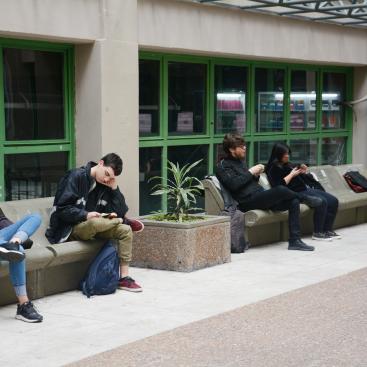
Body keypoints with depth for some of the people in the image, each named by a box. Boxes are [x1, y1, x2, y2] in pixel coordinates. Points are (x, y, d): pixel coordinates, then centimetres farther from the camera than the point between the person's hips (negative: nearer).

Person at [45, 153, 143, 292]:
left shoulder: (105, 185, 7)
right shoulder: (77, 176, -13)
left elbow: (119, 212, 2)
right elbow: (62, 209, -18)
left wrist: (114, 188, -8)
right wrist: (85, 215, -30)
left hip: (92, 227, 7)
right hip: (71, 228, -7)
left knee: (125, 230, -13)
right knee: (95, 223, -38)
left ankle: (124, 277, -11)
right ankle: (125, 221, -6)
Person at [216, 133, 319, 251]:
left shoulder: (240, 161, 25)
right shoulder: (223, 165, 0)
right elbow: (233, 184, -17)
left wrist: (256, 175, 6)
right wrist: (250, 172, -10)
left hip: (261, 198, 9)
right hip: (248, 201, -9)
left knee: (294, 201, -10)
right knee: (280, 190, -28)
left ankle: (295, 240, -14)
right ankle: (305, 198, 4)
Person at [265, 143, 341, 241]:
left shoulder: (288, 164, 20)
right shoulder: (274, 168, -4)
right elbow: (279, 185, -19)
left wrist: (303, 171, 8)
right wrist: (291, 175, -11)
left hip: (307, 189, 9)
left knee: (333, 201, -4)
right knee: (321, 202, -29)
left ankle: (327, 230, -2)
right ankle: (317, 233, -21)